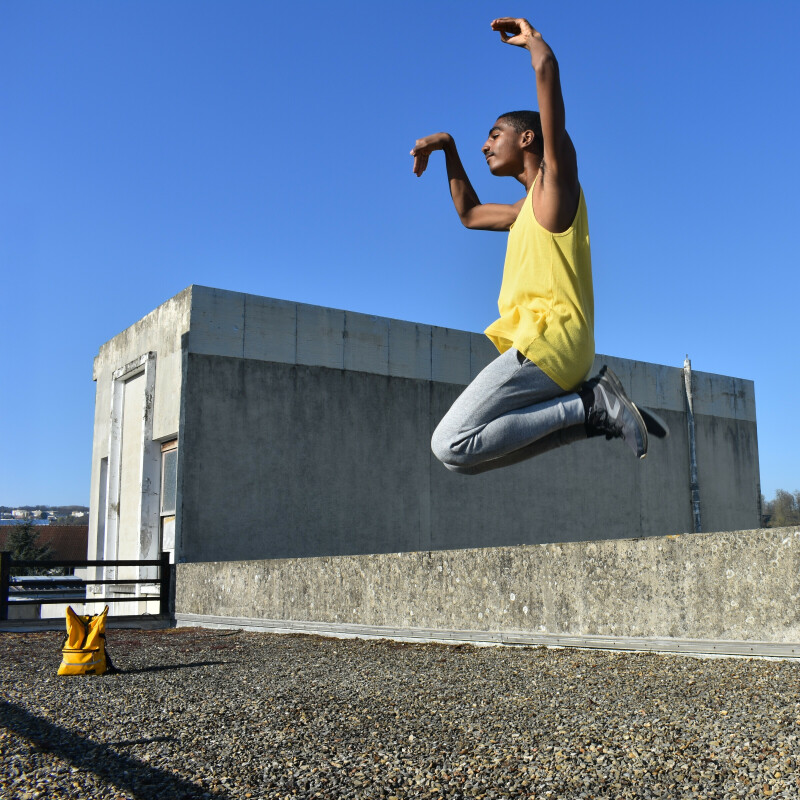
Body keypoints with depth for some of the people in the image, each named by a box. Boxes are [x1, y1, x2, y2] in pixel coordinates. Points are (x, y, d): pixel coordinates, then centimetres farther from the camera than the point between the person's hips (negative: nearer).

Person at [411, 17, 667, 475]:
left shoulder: (557, 178, 4)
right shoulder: (528, 210, 29)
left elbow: (547, 66, -5)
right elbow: (470, 214, 44)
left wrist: (532, 38, 16)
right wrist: (448, 146, 37)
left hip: (549, 339, -10)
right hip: (539, 346, 10)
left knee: (452, 446, -18)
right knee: (470, 455, 10)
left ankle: (590, 407, -13)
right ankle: (596, 406, 3)